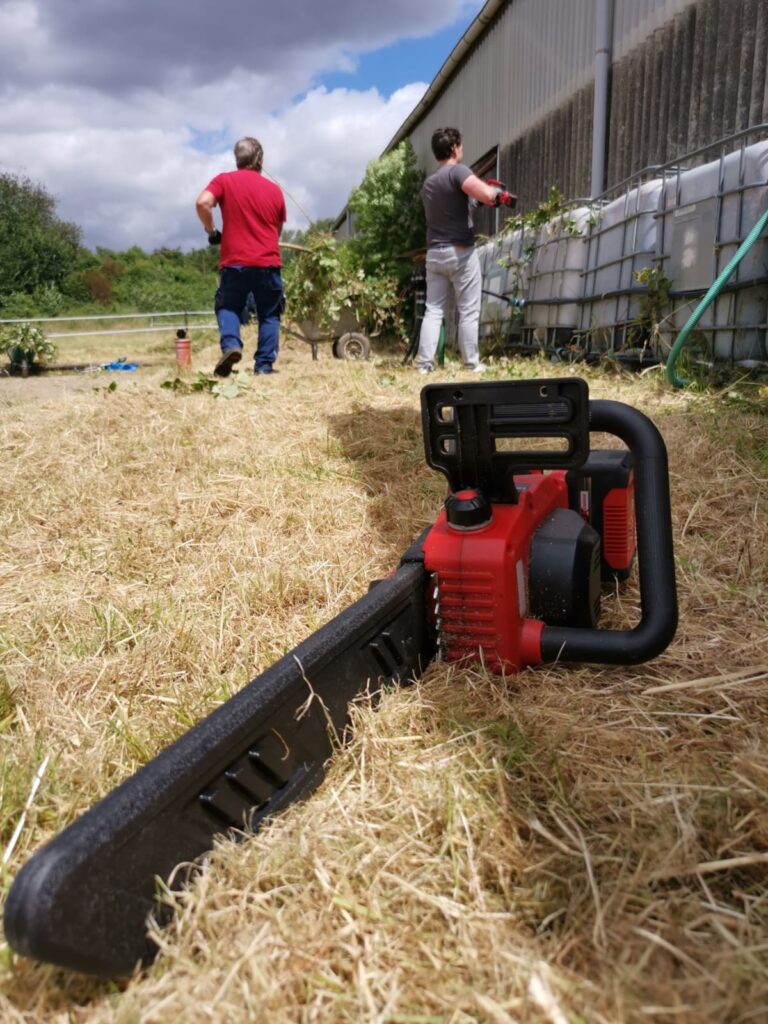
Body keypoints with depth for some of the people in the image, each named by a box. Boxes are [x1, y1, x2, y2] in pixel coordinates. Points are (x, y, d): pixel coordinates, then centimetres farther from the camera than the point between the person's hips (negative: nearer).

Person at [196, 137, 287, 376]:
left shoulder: (224, 180, 3)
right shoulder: (274, 190, 10)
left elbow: (203, 202, -14)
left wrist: (211, 231, 1)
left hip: (235, 261, -1)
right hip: (268, 262, 1)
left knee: (227, 307, 14)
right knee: (269, 314, 12)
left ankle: (230, 345, -13)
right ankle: (264, 364, 3)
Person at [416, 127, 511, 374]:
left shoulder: (428, 183, 17)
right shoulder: (457, 171, -9)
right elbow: (486, 194, -23)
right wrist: (497, 191, -2)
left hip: (434, 253, 7)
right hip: (460, 252, -7)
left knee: (433, 310, 6)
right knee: (468, 312, 1)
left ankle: (424, 363, 0)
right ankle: (471, 363, 6)